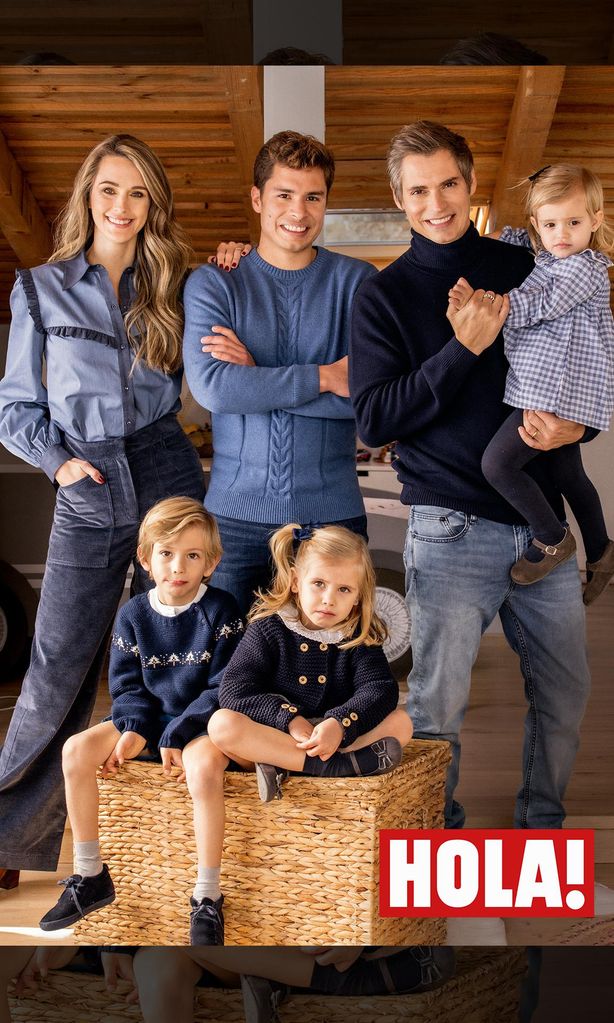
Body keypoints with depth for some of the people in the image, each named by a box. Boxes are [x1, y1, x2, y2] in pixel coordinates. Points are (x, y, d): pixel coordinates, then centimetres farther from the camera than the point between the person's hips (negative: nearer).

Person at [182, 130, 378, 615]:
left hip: (332, 510, 0)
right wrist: (324, 377, -12)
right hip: (237, 510, 0)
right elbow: (210, 386, -12)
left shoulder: (357, 281, 3)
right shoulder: (212, 282, 4)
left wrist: (259, 377, -11)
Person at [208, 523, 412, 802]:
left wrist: (340, 723, -30)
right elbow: (234, 690, -12)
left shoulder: (360, 636, 2)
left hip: (338, 739, 2)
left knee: (400, 722, -20)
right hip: (273, 735, -2)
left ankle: (282, 767, -31)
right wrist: (288, 719, -23)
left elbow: (380, 689, -12)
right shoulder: (268, 629, -3)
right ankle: (337, 766, -33)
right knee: (222, 723, -29)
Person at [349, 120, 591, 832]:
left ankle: (542, 828, 31)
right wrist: (464, 350, -16)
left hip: (541, 521, 4)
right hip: (451, 527, -4)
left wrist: (576, 425, -4)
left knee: (565, 691, 11)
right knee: (438, 704, -3)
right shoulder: (384, 295, 1)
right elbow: (373, 420, -9)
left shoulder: (526, 270, 11)